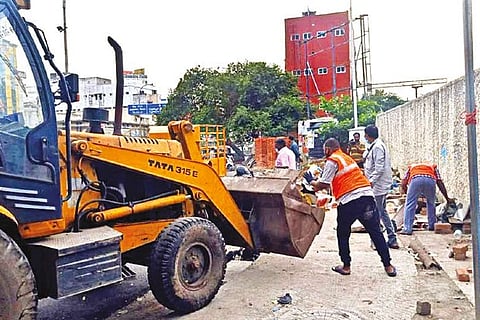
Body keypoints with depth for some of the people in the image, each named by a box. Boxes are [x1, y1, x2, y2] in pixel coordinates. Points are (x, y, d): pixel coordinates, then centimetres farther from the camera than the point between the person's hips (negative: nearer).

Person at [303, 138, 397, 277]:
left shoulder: (332, 161, -3)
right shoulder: (347, 157, 23)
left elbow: (323, 185, -5)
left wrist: (311, 181, 12)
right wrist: (317, 183, 25)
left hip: (349, 199, -7)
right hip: (367, 195, 7)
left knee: (343, 234, 14)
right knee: (375, 231, 11)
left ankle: (346, 266, 19)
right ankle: (388, 266, 15)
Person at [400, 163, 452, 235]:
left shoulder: (411, 167, 39)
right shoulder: (433, 167, 41)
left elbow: (403, 184, 24)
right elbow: (440, 183, 30)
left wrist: (409, 195, 37)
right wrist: (447, 198, 36)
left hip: (415, 179, -2)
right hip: (430, 180, 2)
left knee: (410, 205, 6)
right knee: (431, 203, 27)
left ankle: (407, 229, -1)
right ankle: (432, 226, 33)